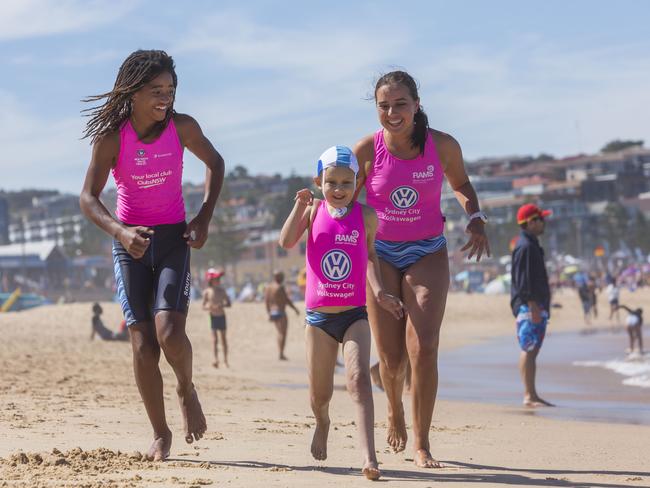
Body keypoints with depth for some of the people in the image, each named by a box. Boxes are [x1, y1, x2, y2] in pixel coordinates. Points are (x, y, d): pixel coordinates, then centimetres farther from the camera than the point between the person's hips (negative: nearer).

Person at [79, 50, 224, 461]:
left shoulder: (182, 127, -7)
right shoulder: (112, 137, -11)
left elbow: (215, 163, 11)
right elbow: (88, 197, -8)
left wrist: (204, 219, 2)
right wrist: (119, 232, -26)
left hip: (173, 239, 0)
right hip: (131, 242, 0)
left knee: (169, 332, -20)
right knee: (143, 345, -4)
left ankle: (187, 390, 13)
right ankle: (161, 434, 11)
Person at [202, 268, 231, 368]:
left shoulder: (221, 290, 1)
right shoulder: (207, 292, -4)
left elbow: (228, 303, 3)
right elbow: (203, 306, 0)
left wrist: (221, 305, -17)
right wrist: (208, 307, -22)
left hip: (221, 316, 2)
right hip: (213, 317, -2)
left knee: (223, 338, 8)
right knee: (215, 339, -10)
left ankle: (225, 360, 16)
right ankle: (216, 359, -16)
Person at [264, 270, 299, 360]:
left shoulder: (268, 287, 8)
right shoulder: (280, 287, -15)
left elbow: (266, 301, 11)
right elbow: (287, 300, -13)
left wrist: (269, 314, 17)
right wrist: (295, 309, -2)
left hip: (272, 312, 8)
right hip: (280, 312, -8)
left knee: (280, 333, 19)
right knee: (283, 333, -3)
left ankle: (279, 353, 18)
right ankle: (281, 354, -8)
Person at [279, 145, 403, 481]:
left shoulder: (365, 216, 1)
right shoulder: (314, 210, 0)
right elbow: (286, 242, -13)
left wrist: (378, 291, 2)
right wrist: (300, 205, -19)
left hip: (355, 315, -1)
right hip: (318, 317, 1)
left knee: (358, 378, -22)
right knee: (320, 394, 10)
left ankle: (368, 456, -30)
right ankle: (322, 423, 46)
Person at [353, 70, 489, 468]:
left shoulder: (443, 146, -9)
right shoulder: (367, 151, -11)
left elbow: (461, 184, 11)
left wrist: (476, 219, -5)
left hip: (427, 254, 0)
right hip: (380, 255, 0)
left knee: (424, 348, -15)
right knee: (391, 358, 2)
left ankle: (422, 445, -4)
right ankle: (395, 412, 37)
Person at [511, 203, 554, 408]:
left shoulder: (532, 245, 21)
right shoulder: (525, 246, -12)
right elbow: (523, 280, -19)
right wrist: (533, 306, -23)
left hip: (536, 305, 11)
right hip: (528, 306, -11)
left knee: (532, 350, 10)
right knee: (529, 350, -11)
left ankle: (532, 395, 12)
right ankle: (529, 396, -12)